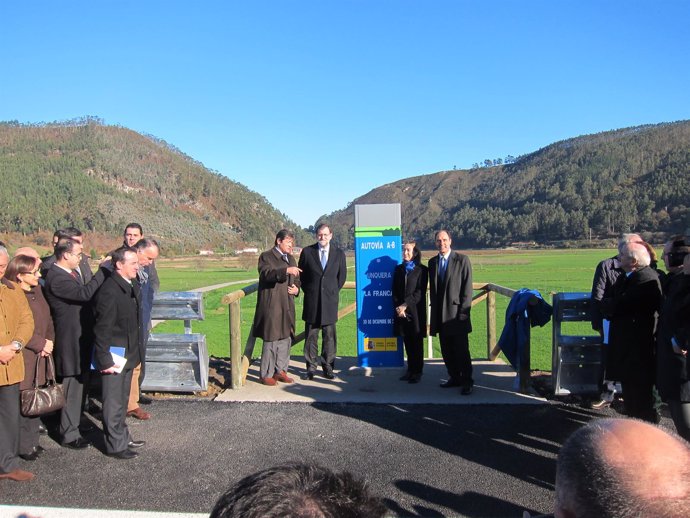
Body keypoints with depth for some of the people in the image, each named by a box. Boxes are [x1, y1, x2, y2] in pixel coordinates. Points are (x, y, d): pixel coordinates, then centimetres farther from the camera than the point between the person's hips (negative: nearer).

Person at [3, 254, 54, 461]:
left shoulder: (37, 290, 10)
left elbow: (47, 320, 15)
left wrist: (49, 341, 1)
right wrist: (41, 343, -13)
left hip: (39, 357, 8)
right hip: (22, 358, -7)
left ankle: (32, 441, 26)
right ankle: (24, 446, 14)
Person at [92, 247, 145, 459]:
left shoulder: (133, 285, 4)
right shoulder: (109, 291, -22)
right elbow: (102, 329, -21)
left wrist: (137, 351, 13)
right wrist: (105, 360, -19)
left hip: (129, 354, 9)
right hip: (114, 356, -9)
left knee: (123, 400, 22)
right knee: (114, 403, 6)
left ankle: (123, 437, 36)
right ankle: (116, 445, 19)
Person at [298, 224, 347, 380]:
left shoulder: (339, 254, 5)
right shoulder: (307, 252, 3)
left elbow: (342, 276, 13)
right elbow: (301, 274, 10)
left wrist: (334, 291, 8)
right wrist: (308, 291, 7)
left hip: (330, 300, 0)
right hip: (311, 300, 0)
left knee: (329, 336, 3)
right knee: (311, 335, 4)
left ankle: (328, 367, 13)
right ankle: (311, 367, 14)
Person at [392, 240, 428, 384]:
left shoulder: (421, 270, -1)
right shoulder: (399, 269, 12)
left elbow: (420, 292, -8)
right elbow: (395, 291, 10)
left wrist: (405, 305, -14)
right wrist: (398, 307, -4)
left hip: (415, 311, -4)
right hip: (401, 311, 4)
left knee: (416, 342, 1)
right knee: (407, 342, 8)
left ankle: (417, 372, 9)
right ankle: (410, 370, 17)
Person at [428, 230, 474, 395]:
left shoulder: (462, 260, -3)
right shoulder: (432, 262, 11)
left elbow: (467, 288, -6)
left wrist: (463, 312, -11)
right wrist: (434, 309, 9)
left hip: (457, 312, -5)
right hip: (440, 314, 5)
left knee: (462, 350, -4)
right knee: (447, 350, 10)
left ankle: (467, 382, 6)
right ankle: (454, 378, 22)